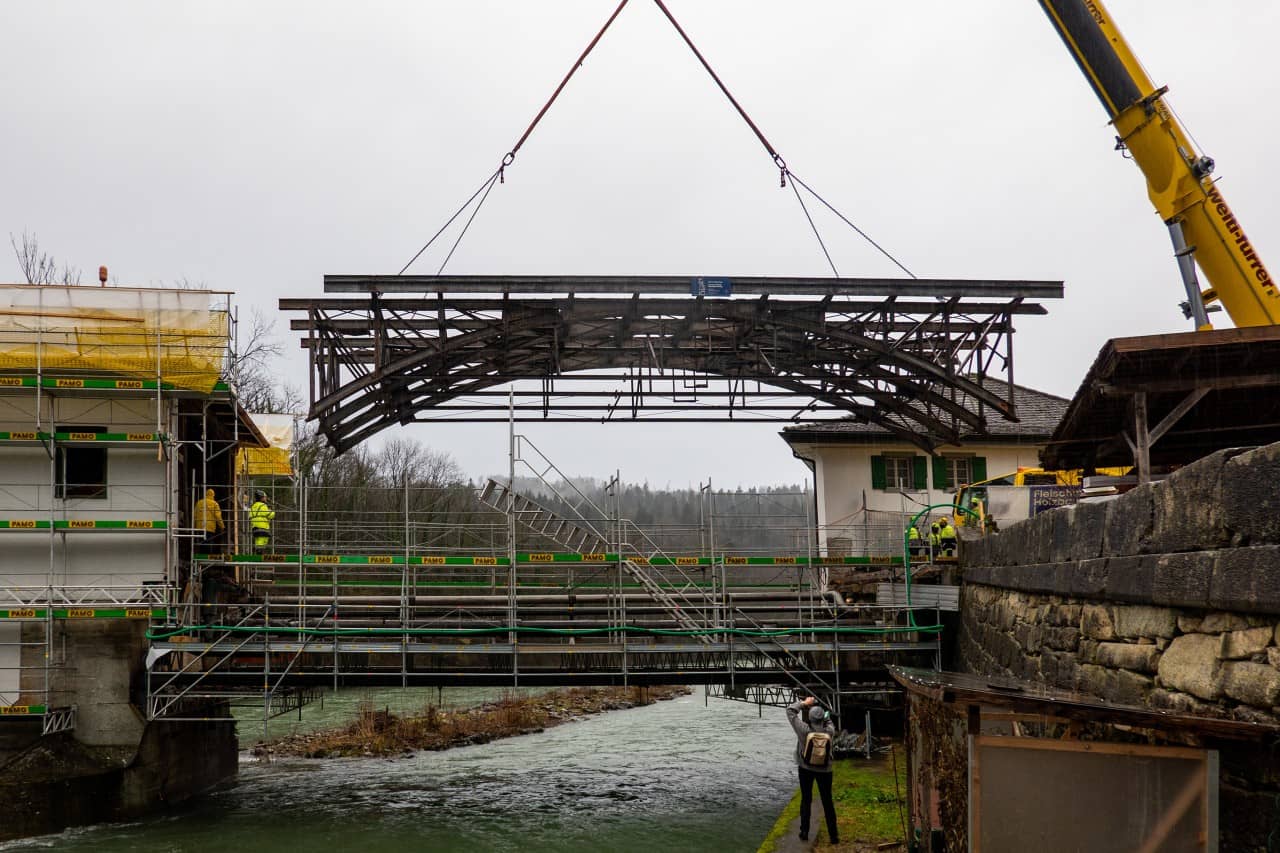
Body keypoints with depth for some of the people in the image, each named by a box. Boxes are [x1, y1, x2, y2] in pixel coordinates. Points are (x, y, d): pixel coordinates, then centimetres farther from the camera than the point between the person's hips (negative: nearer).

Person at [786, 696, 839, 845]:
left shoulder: (804, 730, -22)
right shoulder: (829, 732, -18)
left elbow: (790, 710, -13)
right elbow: (829, 723, 8)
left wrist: (804, 703, -5)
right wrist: (823, 712, 5)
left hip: (805, 768, -1)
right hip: (825, 770, 1)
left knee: (806, 800, 14)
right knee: (827, 802, 10)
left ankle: (804, 832, 15)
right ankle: (833, 835, 12)